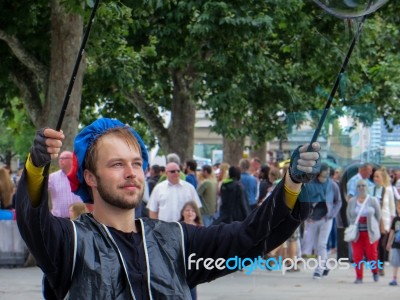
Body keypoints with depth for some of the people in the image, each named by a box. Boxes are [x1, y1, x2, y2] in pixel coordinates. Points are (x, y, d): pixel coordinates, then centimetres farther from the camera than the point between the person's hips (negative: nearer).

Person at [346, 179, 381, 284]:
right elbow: (348, 216, 14)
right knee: (357, 255, -4)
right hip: (356, 232, 2)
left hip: (370, 232, -2)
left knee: (371, 254, -3)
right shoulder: (351, 201, 5)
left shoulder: (373, 200, -1)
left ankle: (375, 271, 24)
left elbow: (378, 215, 6)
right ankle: (359, 277, 5)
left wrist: (373, 227, 6)